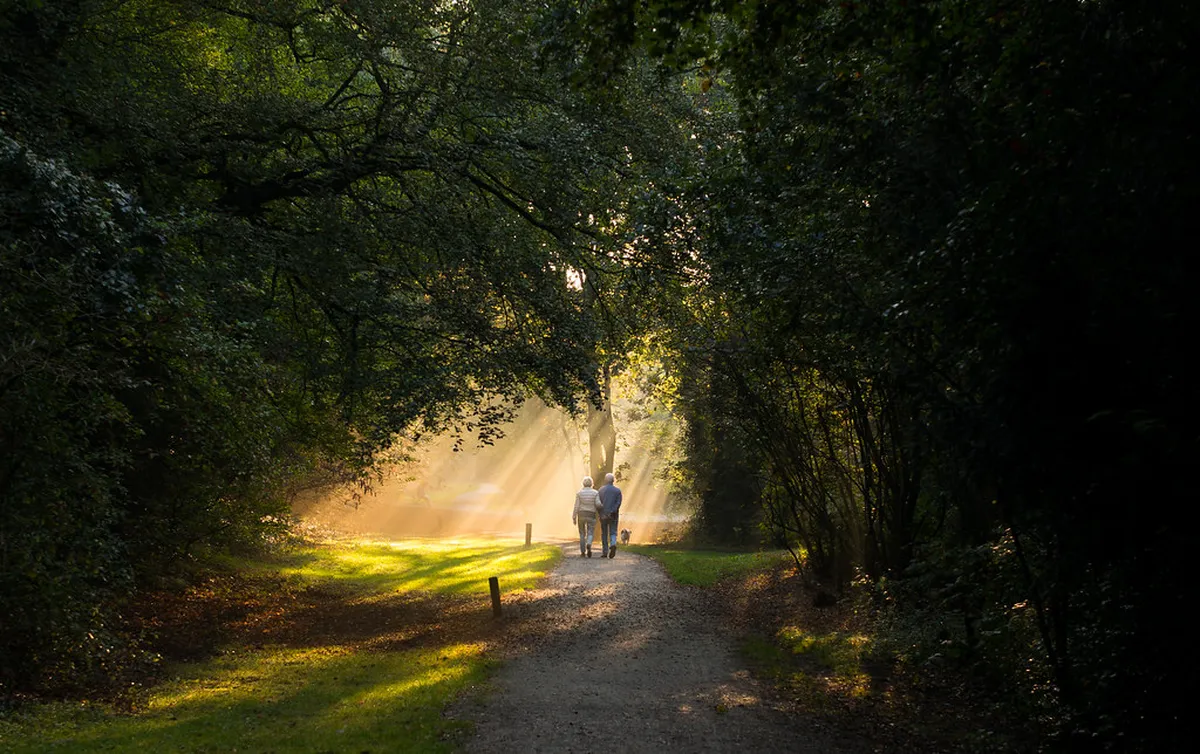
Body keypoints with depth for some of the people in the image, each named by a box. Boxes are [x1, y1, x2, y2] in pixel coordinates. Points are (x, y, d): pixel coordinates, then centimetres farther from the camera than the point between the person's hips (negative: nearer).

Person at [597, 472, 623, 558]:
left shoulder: (600, 490, 0)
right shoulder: (617, 490, 1)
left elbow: (598, 503, -4)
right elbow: (618, 503, -10)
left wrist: (600, 513, 3)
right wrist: (612, 512, -13)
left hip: (603, 515, 0)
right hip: (614, 516, 0)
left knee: (604, 534, 10)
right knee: (613, 533, 6)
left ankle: (605, 552, 8)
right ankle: (613, 544, -23)